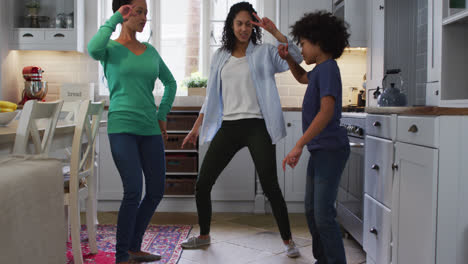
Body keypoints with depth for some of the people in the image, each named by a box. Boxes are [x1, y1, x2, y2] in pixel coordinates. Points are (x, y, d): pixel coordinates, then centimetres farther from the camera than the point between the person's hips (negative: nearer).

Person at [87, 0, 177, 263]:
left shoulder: (150, 51, 13)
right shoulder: (112, 49, 0)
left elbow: (170, 82, 25)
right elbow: (93, 49, -26)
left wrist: (162, 115, 15)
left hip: (150, 129, 6)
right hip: (122, 127, -6)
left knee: (156, 191, 7)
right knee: (133, 192, -13)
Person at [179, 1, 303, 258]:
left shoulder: (264, 52, 5)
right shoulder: (220, 56, 14)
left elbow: (296, 57, -11)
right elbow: (211, 96, 17)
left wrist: (274, 31, -15)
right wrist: (197, 127, 14)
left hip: (257, 127, -4)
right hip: (228, 127, 4)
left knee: (270, 186, -5)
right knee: (202, 183, 5)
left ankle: (288, 241, 12)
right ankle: (204, 235, 26)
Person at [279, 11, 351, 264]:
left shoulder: (328, 68, -16)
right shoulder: (320, 70, 13)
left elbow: (327, 111, -27)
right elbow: (302, 77, 36)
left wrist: (299, 145, -31)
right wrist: (288, 58, 16)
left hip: (330, 150, -10)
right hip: (319, 150, 10)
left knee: (323, 216, -11)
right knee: (312, 211, 17)